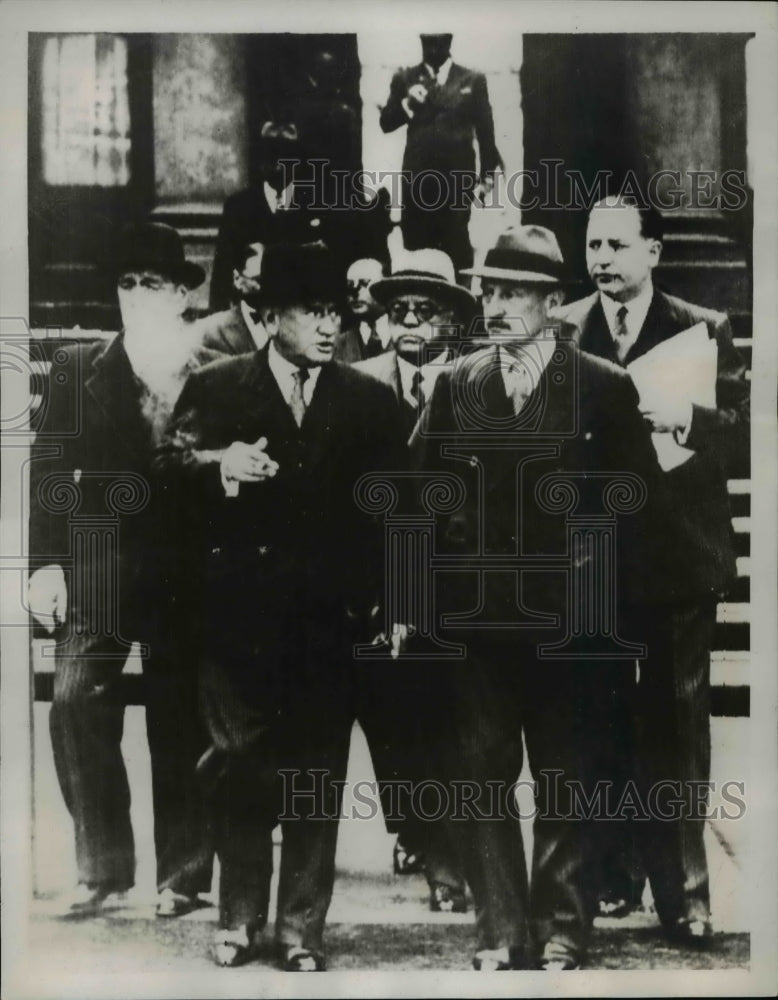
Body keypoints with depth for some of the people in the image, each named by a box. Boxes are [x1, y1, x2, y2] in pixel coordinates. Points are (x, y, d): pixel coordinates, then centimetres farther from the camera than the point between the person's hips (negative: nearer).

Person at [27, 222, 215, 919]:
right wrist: (46, 562, -3)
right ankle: (102, 872, 11)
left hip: (183, 577, -1)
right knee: (76, 707, -6)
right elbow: (50, 469, 4)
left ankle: (182, 877, 20)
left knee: (181, 726, 6)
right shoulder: (78, 369, 8)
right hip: (96, 573, 2)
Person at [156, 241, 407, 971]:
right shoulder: (215, 387, 6)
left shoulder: (370, 402, 8)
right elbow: (169, 464, -2)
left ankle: (302, 926, 19)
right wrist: (218, 463, -22)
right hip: (240, 609, 0)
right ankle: (239, 917, 24)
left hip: (330, 617, 1)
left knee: (317, 770, 5)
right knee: (240, 766, 8)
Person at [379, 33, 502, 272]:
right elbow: (386, 123, 5)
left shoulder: (473, 80, 7)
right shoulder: (404, 79, 10)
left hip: (458, 176, -1)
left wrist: (488, 171, 5)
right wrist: (407, 102, -12)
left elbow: (484, 130, 8)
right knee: (415, 244, 2)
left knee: (456, 246, 0)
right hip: (417, 175, 1)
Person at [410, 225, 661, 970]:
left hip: (568, 620, -2)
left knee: (568, 784, 9)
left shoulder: (604, 387, -1)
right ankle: (501, 934, 22)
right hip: (474, 616, 2)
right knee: (478, 780, 7)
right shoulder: (454, 385, 6)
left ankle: (562, 934, 25)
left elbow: (635, 499, 0)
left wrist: (605, 588, -6)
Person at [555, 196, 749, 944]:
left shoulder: (705, 330, 3)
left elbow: (743, 428, -5)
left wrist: (685, 419, -22)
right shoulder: (559, 332, 5)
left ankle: (681, 888, 17)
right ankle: (612, 873, 25)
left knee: (676, 724, 5)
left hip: (679, 555, -1)